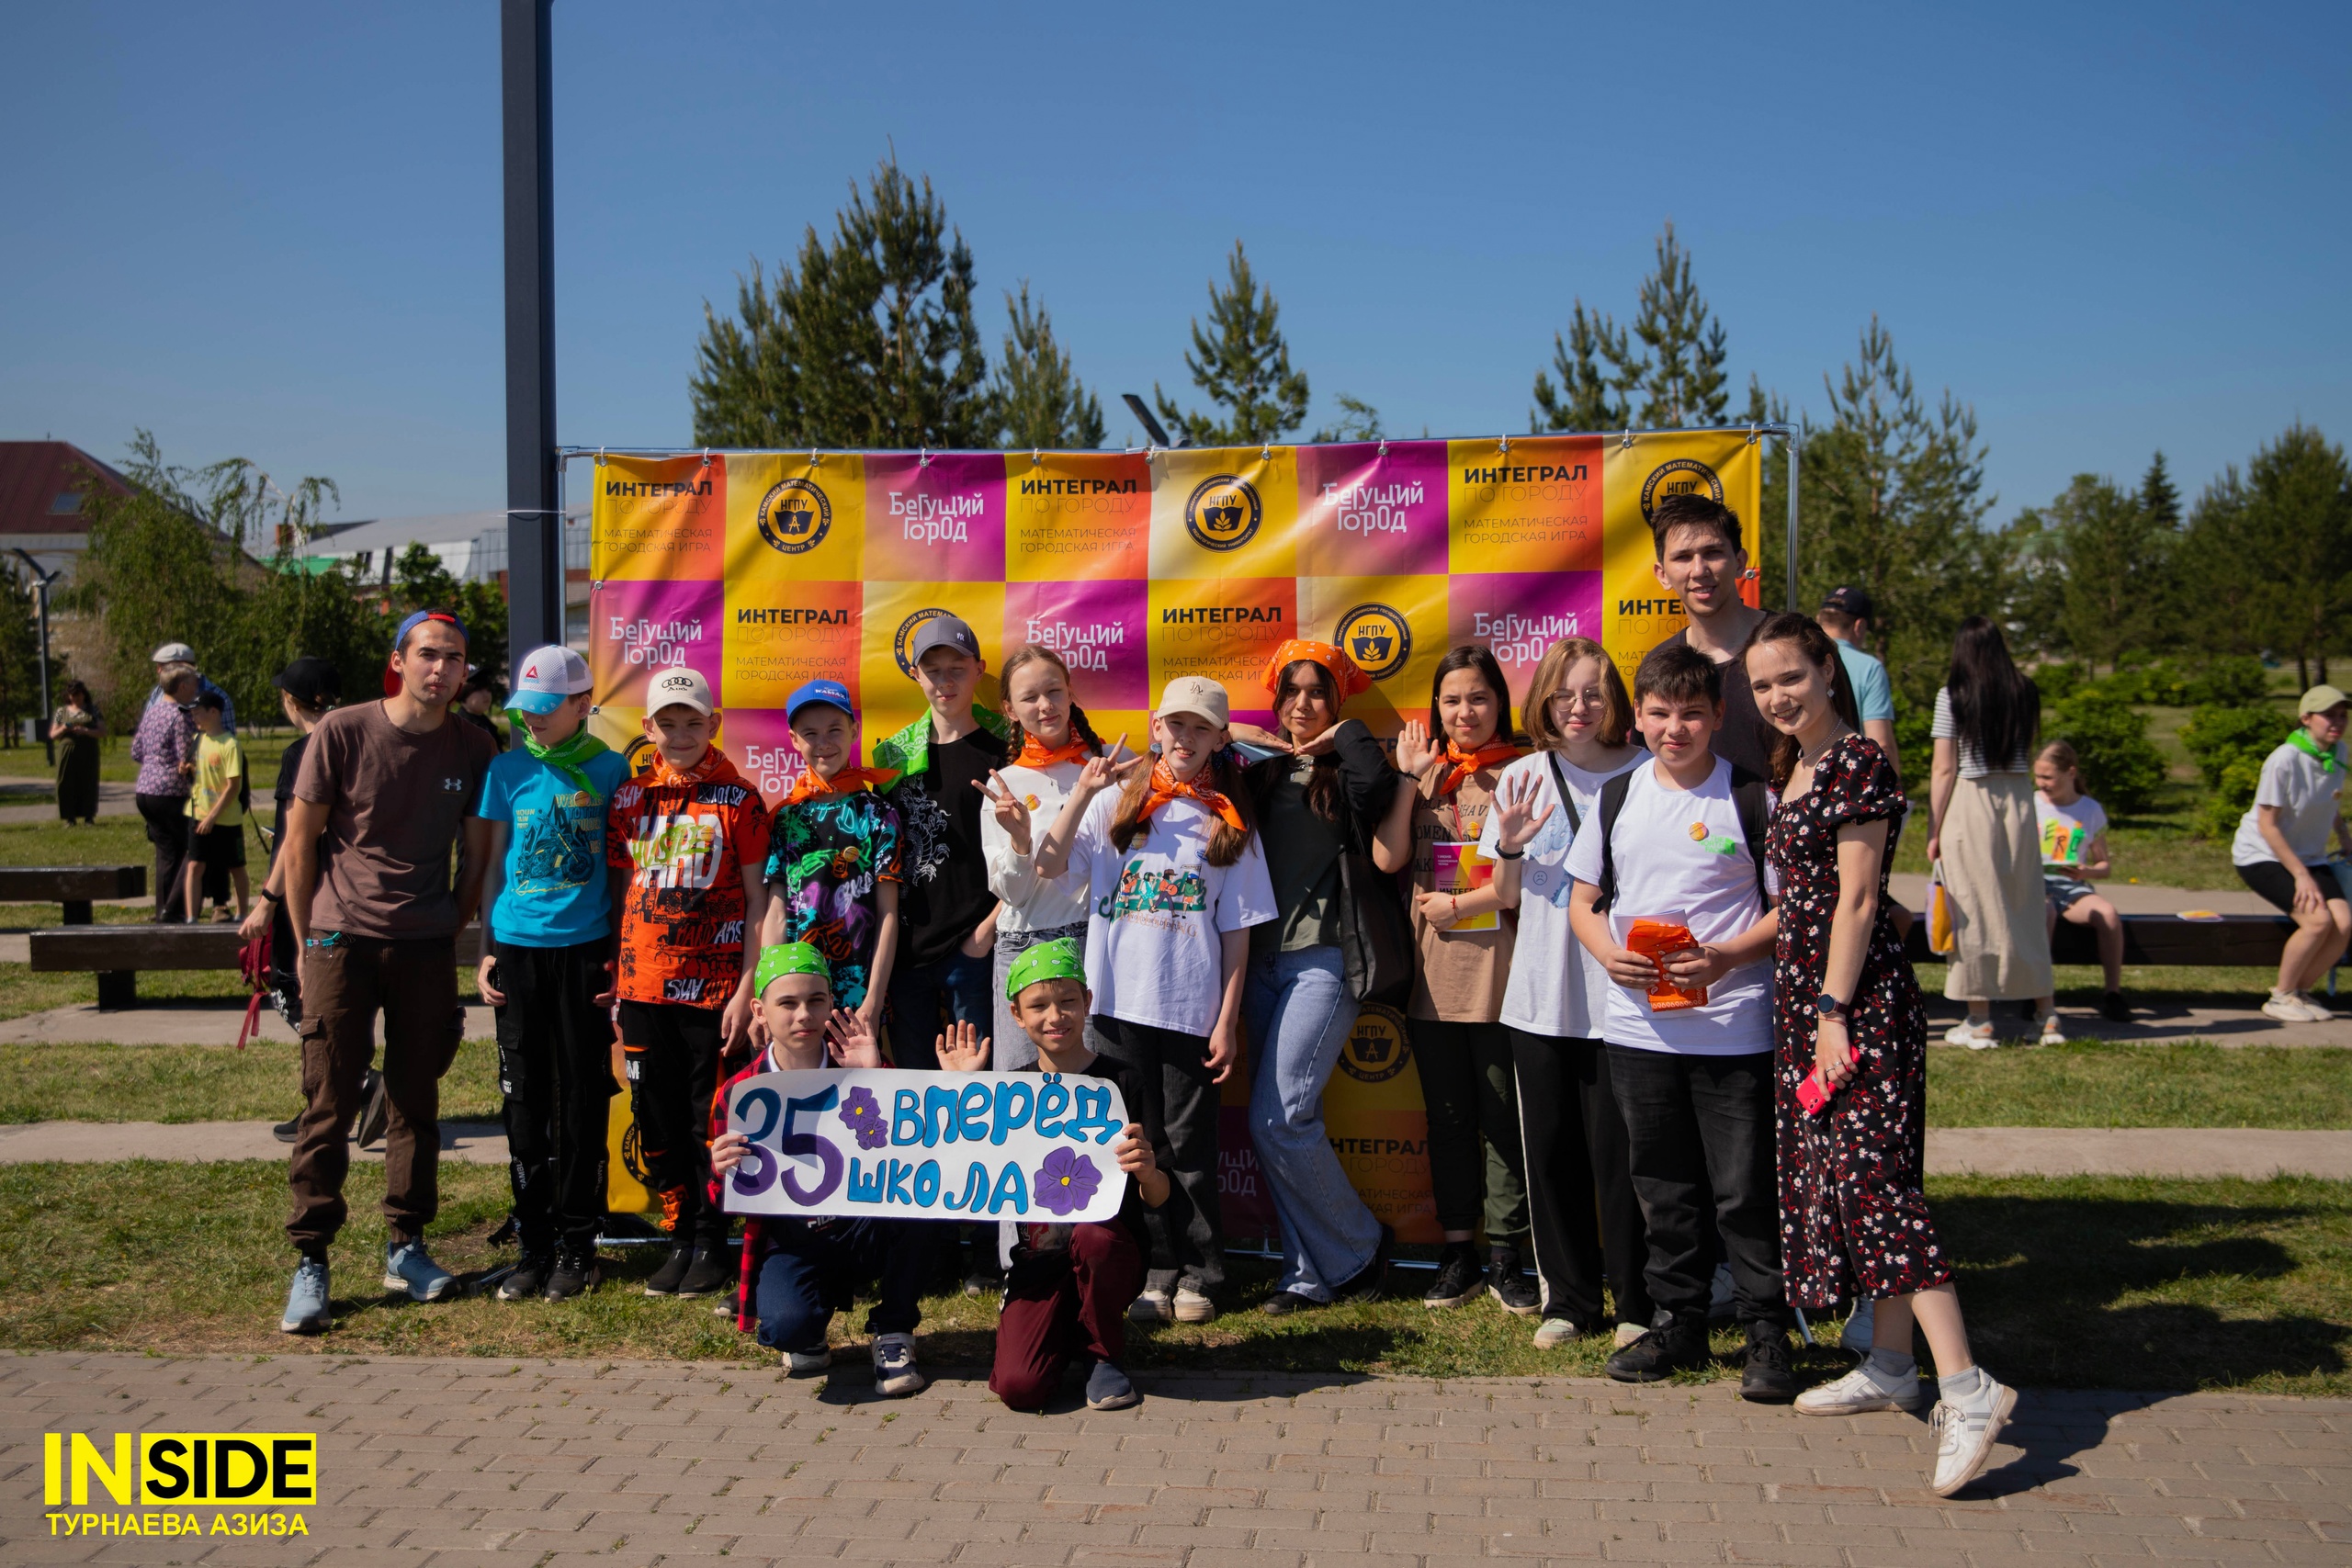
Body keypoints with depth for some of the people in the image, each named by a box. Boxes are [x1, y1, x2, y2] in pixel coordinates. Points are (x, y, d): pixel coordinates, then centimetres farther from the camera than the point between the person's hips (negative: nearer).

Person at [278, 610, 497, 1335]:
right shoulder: (342, 732, -5)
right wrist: (307, 943, 2)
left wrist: (452, 933, 8)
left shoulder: (471, 749, 2)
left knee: (416, 1103, 9)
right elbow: (300, 840, 1)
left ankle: (406, 1246, 20)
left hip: (426, 949, 2)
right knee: (329, 1104, -1)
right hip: (342, 943, -2)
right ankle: (311, 1262, 6)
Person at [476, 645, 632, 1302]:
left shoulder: (609, 771, 1)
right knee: (525, 1100, 7)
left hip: (585, 948, -2)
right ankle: (534, 1243, 17)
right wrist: (486, 948, 5)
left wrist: (619, 955, 1)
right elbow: (494, 864, 11)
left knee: (583, 1098, 3)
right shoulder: (508, 769, 5)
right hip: (517, 946, 2)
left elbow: (621, 872, 5)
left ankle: (576, 1243, 14)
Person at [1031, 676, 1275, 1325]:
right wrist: (1081, 794, -16)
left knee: (1189, 1143, 3)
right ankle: (1156, 1271, 17)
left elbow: (1237, 930, 4)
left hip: (1191, 1009, -1)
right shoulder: (1118, 802, 6)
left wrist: (1227, 1021, -1)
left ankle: (1199, 1273, 16)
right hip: (1119, 1002, 1)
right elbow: (1050, 865, -5)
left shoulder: (1230, 821, 6)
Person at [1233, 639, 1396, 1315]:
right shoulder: (1261, 775, 16)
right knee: (1282, 1122, 6)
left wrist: (1346, 736, -6)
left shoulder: (1344, 772, -1)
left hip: (1323, 961, -6)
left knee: (1279, 1120, -12)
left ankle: (1360, 1247, 8)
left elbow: (1378, 787, -24)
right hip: (1262, 961, 6)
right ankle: (1310, 1274, 15)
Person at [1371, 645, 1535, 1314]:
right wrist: (1411, 778, -4)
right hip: (1432, 977, 4)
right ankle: (1457, 1253, 21)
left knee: (1506, 1118, 3)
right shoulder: (1425, 775, 11)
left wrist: (1459, 904, -9)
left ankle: (1505, 1258, 14)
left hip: (1500, 975, -4)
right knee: (1449, 1119, 11)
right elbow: (1388, 858, -1)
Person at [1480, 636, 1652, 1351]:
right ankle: (1568, 1296, 23)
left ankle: (1637, 1300, 14)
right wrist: (1509, 848, -9)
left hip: (1619, 993, -3)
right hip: (1542, 996, 3)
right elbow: (1508, 896, 10)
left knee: (1617, 1151, -2)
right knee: (1551, 1150, 9)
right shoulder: (1522, 779, 6)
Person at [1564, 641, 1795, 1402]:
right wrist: (1607, 953, -7)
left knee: (1745, 1190, 0)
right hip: (1637, 1022, 4)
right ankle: (1677, 1321, 26)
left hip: (1733, 1029, -4)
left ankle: (1767, 1333, 13)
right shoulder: (1616, 797, 8)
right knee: (1662, 1188, 13)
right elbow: (1583, 898, 13)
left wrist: (1727, 956, -18)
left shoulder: (1751, 798, -3)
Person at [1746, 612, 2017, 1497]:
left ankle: (1967, 1389, -17)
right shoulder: (1792, 768, 16)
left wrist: (1835, 1013, -17)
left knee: (1871, 1176, -16)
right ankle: (1891, 1368, 20)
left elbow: (1857, 899, -16)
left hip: (1859, 997, -9)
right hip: (1803, 994, 9)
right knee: (1832, 1174, 11)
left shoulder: (1858, 761, -11)